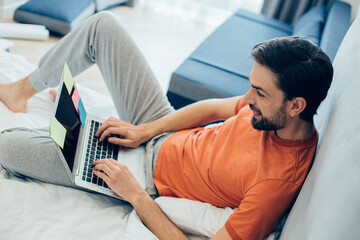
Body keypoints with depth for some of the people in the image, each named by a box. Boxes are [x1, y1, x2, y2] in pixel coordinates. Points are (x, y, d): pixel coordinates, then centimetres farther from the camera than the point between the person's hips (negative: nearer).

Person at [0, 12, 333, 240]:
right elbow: (214, 108, 3)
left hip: (154, 177, -6)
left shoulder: (277, 180, -35)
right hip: (163, 132, 7)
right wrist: (146, 130, -5)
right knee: (103, 24, 4)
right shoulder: (271, 110, -13)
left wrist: (136, 195, -26)